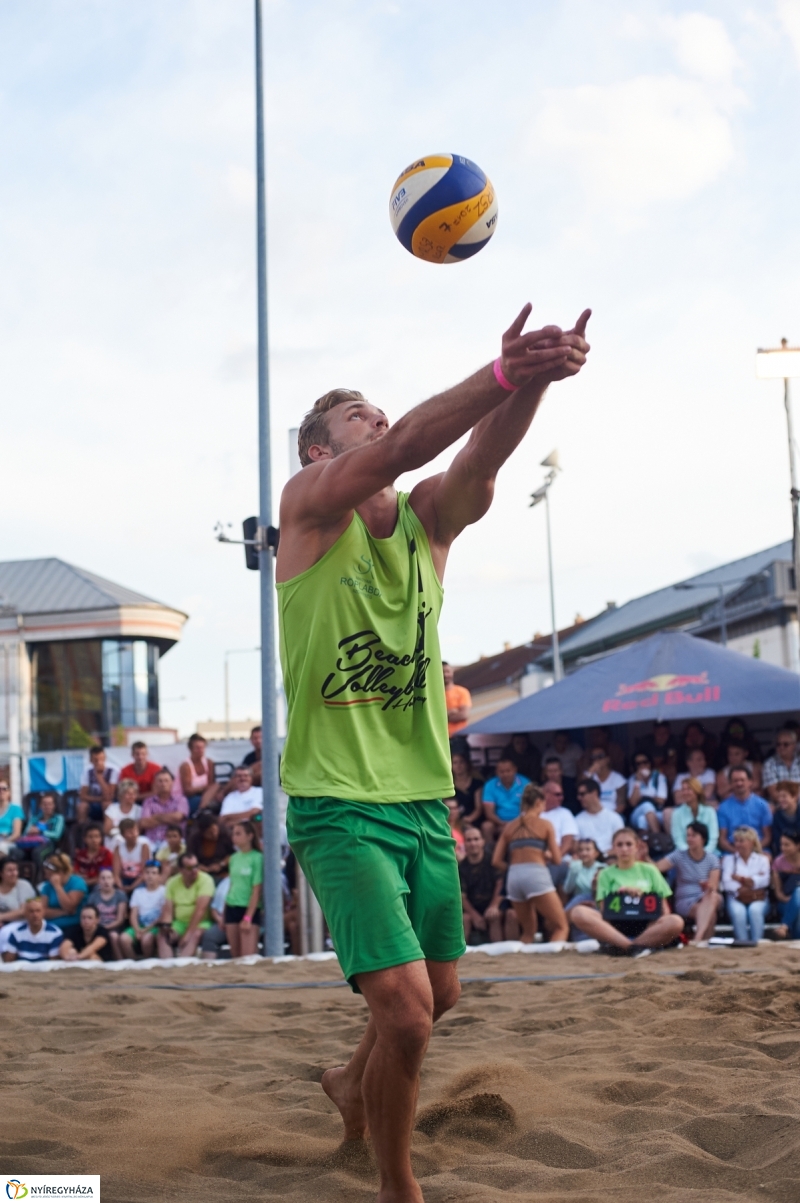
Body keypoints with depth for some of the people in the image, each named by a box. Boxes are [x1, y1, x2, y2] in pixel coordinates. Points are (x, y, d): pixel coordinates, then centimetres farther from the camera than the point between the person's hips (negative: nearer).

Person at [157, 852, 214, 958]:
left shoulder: (205, 880, -13)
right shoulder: (172, 882, 3)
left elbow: (200, 909, -20)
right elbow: (168, 910, 1)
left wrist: (188, 933, -26)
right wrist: (165, 926, -21)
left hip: (200, 923, -4)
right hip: (179, 923, 4)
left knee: (195, 935, -36)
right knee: (162, 935, -23)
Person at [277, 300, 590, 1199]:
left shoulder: (427, 522, 7)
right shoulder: (309, 506, -6)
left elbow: (481, 457, -15)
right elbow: (398, 451, -27)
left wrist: (533, 377, -36)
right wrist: (503, 372, -41)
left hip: (425, 797, 6)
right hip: (338, 803, -6)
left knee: (436, 994, 19)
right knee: (405, 1014, -15)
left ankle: (352, 1082, 50)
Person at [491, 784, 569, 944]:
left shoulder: (510, 827, 17)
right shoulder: (545, 824, 8)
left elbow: (496, 861, 12)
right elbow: (557, 859, 6)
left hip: (513, 876, 5)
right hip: (536, 875, -5)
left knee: (528, 931, 19)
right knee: (561, 927, -2)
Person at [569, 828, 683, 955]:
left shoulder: (649, 870, 17)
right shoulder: (606, 874, 16)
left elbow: (664, 908, 13)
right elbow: (604, 908, 6)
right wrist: (620, 893, -9)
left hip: (645, 926, 0)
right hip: (615, 927, 0)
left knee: (675, 922, -32)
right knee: (578, 912, -28)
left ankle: (620, 946, -29)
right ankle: (633, 947, -36)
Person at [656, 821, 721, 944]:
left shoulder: (712, 859, 6)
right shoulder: (679, 856, 1)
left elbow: (714, 887, -5)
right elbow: (655, 867, -13)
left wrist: (708, 887, -29)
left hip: (706, 899, 2)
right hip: (685, 901, -2)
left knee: (713, 896, -38)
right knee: (710, 911, -35)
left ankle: (698, 938, -50)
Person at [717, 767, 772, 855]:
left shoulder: (762, 805, 8)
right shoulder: (723, 808, 7)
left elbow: (767, 836, 7)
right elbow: (722, 839, 5)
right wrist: (736, 851, -13)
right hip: (732, 853, 0)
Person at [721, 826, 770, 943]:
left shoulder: (762, 859, 16)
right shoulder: (729, 859, 16)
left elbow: (764, 880, -3)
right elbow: (726, 883, 0)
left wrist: (741, 879, -6)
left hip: (758, 899, 0)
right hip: (736, 898, 0)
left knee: (755, 910, -35)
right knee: (738, 912, -34)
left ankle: (756, 942, -32)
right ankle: (742, 943, -32)